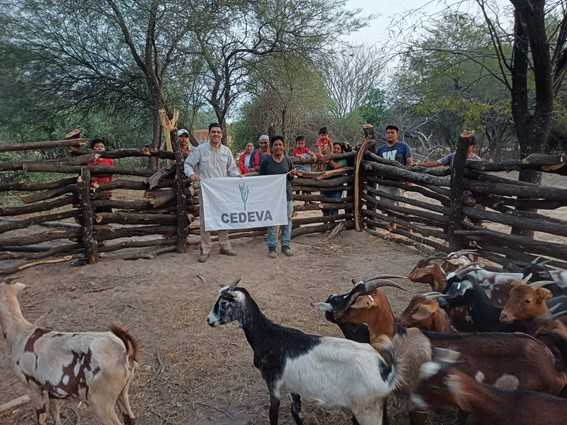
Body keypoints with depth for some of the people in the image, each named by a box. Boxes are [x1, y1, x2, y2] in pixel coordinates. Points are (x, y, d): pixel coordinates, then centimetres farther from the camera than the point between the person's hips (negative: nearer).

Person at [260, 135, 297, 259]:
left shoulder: (288, 160, 5)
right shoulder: (266, 161, -3)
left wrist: (292, 175, -7)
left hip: (287, 195, 3)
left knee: (287, 221, 8)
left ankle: (286, 245, 20)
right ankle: (272, 247, 12)